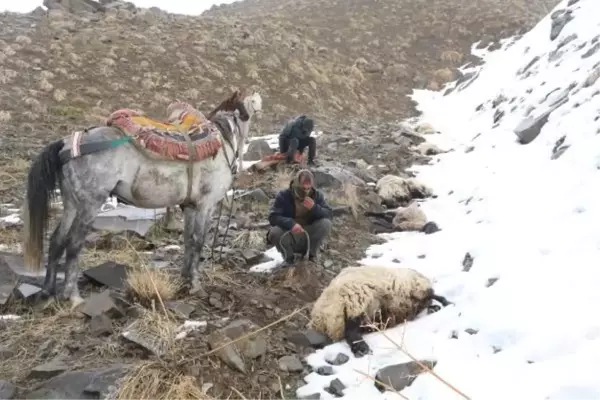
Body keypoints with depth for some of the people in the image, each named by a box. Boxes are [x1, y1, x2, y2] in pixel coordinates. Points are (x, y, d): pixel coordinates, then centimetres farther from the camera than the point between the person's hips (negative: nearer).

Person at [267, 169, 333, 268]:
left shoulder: (317, 195, -4)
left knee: (326, 223, -24)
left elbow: (330, 214, -10)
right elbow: (273, 217, -21)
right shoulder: (283, 195, -12)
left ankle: (311, 254, 0)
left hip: (309, 237, 2)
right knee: (275, 232, -33)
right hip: (289, 236, -1)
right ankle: (288, 258, -1)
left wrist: (314, 208, -29)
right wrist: (290, 224, -40)